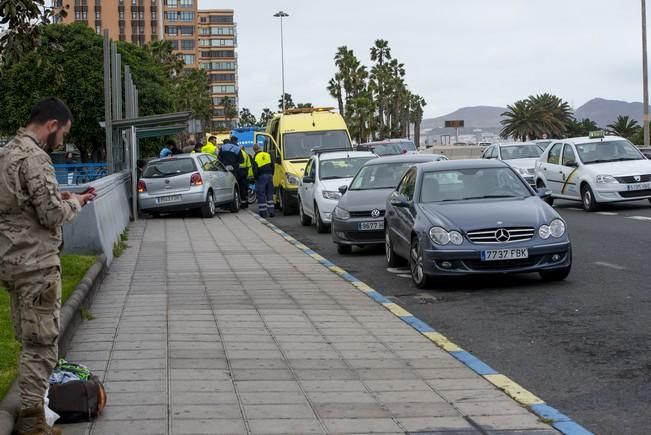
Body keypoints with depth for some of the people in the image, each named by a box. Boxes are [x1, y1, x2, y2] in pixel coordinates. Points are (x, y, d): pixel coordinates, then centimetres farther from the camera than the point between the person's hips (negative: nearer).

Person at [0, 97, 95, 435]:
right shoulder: (34, 157, -18)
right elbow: (52, 215, -20)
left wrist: (61, 198, 14)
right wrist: (75, 202, -1)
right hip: (36, 263, -10)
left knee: (28, 339, 17)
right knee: (41, 343, -3)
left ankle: (31, 404, 25)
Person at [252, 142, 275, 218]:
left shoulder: (255, 158, -9)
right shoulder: (268, 155, 5)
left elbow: (255, 170, -10)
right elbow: (272, 166, 9)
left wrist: (255, 177, 5)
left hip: (261, 177, -5)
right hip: (269, 175, 5)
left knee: (261, 195, 2)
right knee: (270, 194, 12)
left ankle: (263, 212, 1)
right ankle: (271, 211, 9)